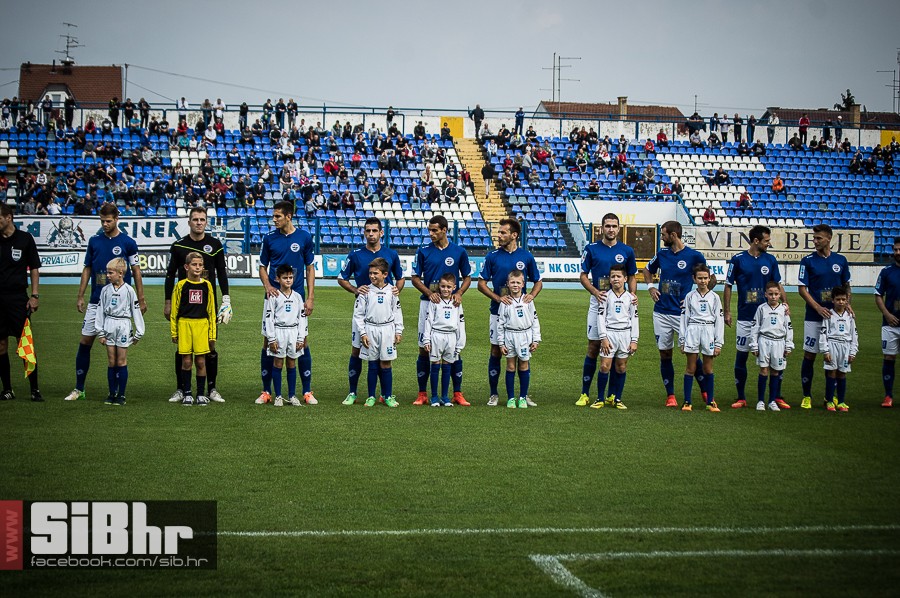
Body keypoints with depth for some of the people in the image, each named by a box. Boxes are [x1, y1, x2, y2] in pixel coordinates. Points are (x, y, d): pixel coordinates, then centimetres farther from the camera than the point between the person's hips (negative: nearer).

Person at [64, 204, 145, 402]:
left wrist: (141, 299, 0)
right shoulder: (94, 241, 7)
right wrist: (80, 296, 8)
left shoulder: (128, 243, -1)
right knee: (85, 342, 1)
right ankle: (79, 389, 8)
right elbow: (87, 269, 13)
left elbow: (136, 271, 3)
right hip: (95, 302, 3)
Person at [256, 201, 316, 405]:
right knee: (268, 342, 1)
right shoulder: (269, 237, 3)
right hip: (274, 296, 1)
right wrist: (267, 285, -10)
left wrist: (310, 298, -1)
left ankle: (307, 391, 8)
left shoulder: (304, 237, 1)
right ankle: (266, 391, 10)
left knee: (302, 342, 0)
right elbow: (263, 266, 10)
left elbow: (310, 268, 6)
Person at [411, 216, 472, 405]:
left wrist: (459, 293, -9)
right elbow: (415, 278, 4)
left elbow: (467, 277, 10)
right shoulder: (423, 251, 2)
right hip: (428, 303, 0)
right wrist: (430, 293, -12)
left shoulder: (459, 252, 3)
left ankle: (457, 393, 8)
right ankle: (422, 394, 7)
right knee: (424, 348, 1)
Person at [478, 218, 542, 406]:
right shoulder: (493, 256, 0)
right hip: (498, 311, 0)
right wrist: (498, 297, -13)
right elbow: (482, 283, 2)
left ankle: (524, 395, 12)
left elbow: (538, 281, 11)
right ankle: (494, 394, 10)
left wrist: (532, 295, -10)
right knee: (496, 351, 1)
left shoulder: (526, 256, 2)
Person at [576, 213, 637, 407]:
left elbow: (631, 276, 14)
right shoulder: (591, 249, 2)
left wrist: (633, 294, -6)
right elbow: (583, 276, 4)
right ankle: (585, 393, 4)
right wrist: (596, 292, -14)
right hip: (598, 303, -1)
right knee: (593, 347, -2)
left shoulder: (627, 251, 6)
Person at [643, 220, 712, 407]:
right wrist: (650, 286, 9)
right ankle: (670, 395, 14)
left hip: (683, 313, -4)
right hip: (661, 312, 4)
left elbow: (712, 280, 2)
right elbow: (647, 270, 27)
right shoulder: (662, 254, 8)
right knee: (665, 354, 6)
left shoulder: (694, 256, -6)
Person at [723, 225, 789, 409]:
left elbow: (778, 284, 11)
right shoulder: (738, 260, -3)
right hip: (745, 317, -2)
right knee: (741, 356, 3)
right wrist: (727, 312, -3)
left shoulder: (770, 260, 5)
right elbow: (728, 286, 2)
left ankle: (776, 397, 9)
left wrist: (785, 303, -5)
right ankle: (741, 398, 14)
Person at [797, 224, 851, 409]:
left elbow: (846, 285, 16)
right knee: (809, 355, -1)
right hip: (814, 317, -3)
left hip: (835, 316, 3)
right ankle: (807, 396, 8)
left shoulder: (840, 260, 6)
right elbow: (802, 289, -6)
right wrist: (818, 308, -16)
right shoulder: (808, 261, -3)